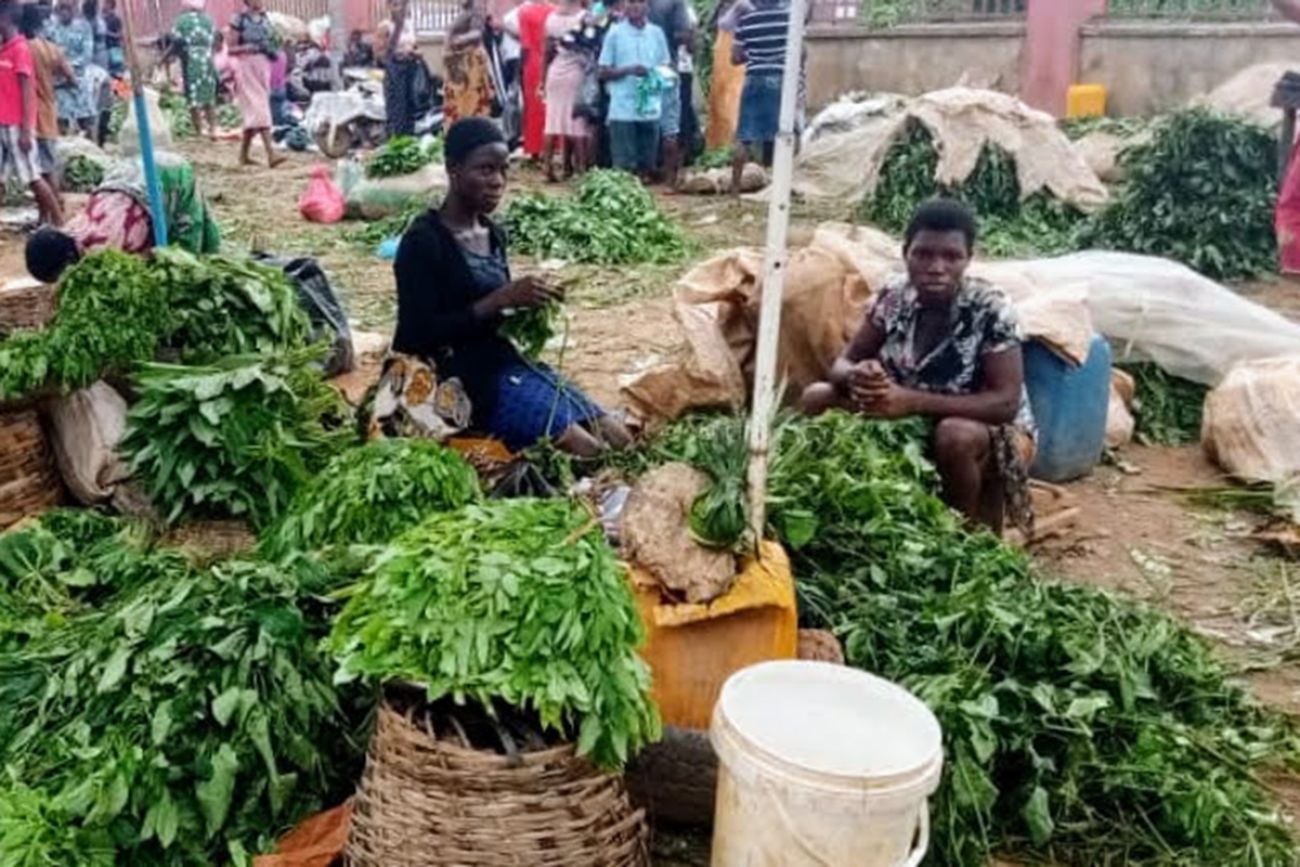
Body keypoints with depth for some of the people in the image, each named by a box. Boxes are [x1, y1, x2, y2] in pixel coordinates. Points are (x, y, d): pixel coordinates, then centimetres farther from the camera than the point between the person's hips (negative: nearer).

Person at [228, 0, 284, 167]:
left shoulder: (264, 18, 10)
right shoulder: (240, 20, -7)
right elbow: (231, 49, -6)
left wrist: (273, 49, 0)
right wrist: (246, 47, -22)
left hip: (263, 66, 6)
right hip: (247, 66, -6)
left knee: (253, 112, 10)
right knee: (260, 109, -15)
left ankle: (243, 154, 20)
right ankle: (270, 154, -21)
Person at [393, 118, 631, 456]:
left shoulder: (494, 234, 11)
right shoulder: (423, 241, -13)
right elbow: (421, 335, -19)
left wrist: (527, 308, -3)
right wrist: (501, 299, -23)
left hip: (501, 360, 8)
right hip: (452, 374, -8)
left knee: (618, 440, -7)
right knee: (585, 448, -23)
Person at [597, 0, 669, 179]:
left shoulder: (656, 33, 9)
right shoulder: (615, 33, 2)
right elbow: (604, 72, 1)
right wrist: (629, 70, -14)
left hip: (650, 108, 3)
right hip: (622, 109, -3)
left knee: (647, 164, 6)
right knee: (623, 165, -2)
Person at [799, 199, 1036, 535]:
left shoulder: (991, 311, -23)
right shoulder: (895, 296, -9)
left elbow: (1006, 402, -27)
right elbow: (843, 363, -4)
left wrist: (911, 401, -35)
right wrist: (857, 376, -31)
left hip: (992, 431, -4)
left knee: (955, 435, -39)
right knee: (816, 398, -10)